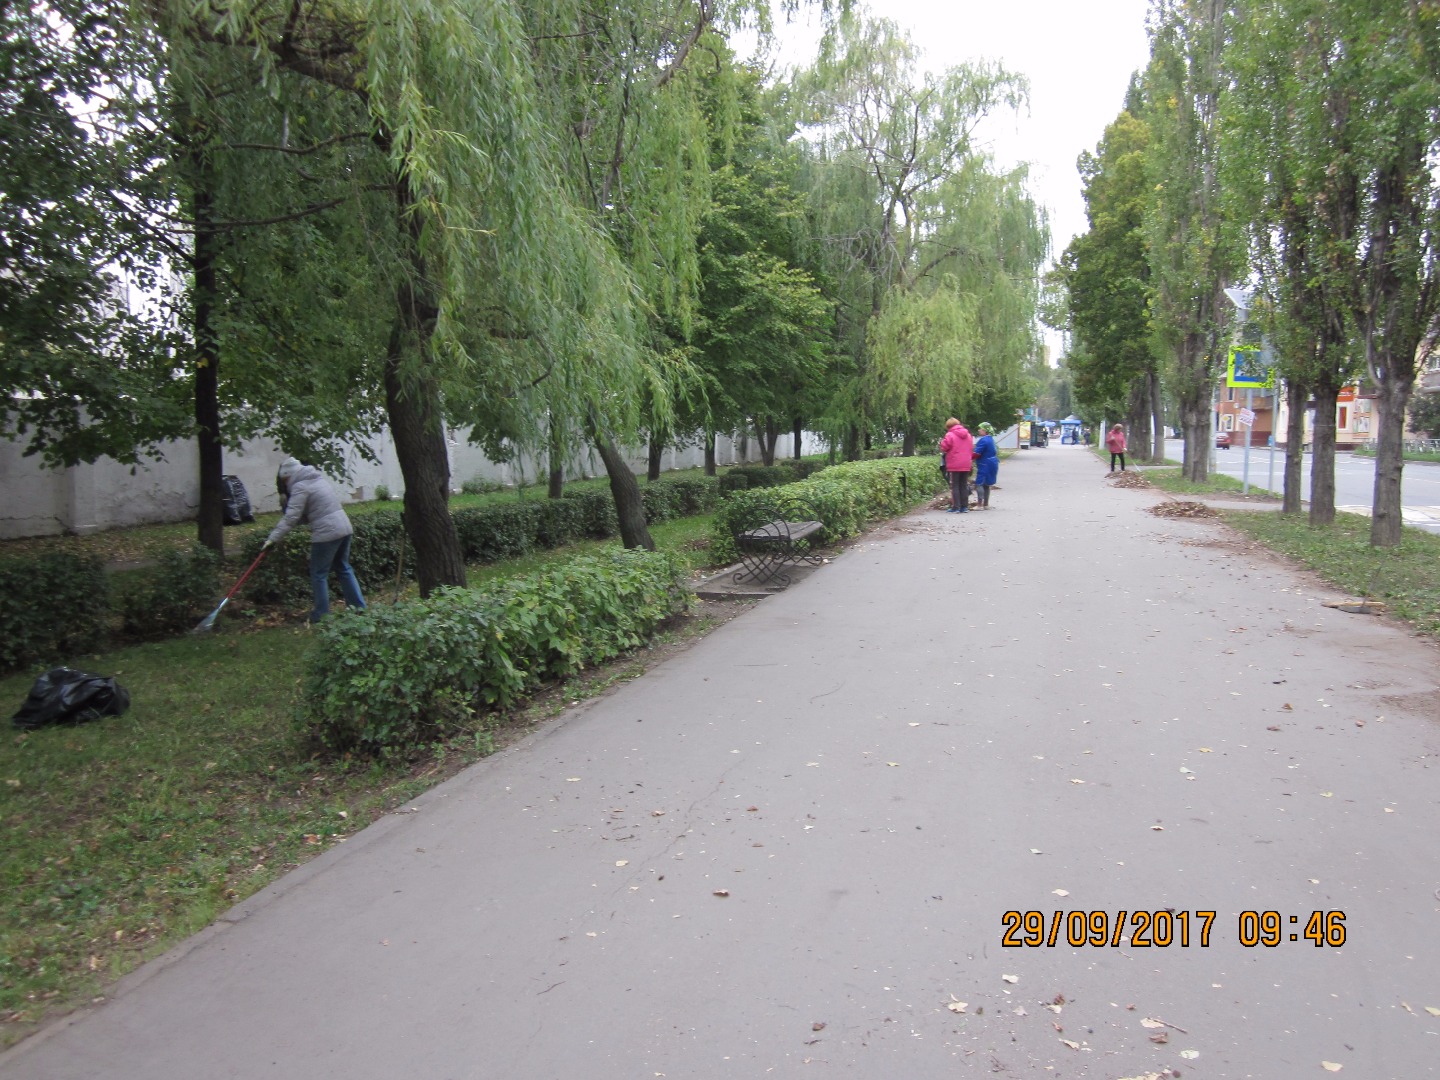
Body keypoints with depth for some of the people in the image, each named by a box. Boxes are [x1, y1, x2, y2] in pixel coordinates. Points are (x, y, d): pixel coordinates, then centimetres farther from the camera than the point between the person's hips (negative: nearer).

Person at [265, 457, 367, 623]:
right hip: (345, 528, 9)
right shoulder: (320, 478, 18)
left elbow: (291, 517, -15)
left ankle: (321, 615, 7)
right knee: (343, 568, 19)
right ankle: (358, 605, 22)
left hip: (326, 533, -8)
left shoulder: (300, 487, -9)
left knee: (319, 574, 3)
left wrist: (273, 538, -14)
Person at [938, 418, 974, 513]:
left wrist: (941, 442, 11)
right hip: (966, 465, 5)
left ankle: (956, 507, -4)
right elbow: (972, 449, 16)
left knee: (955, 486, -1)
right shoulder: (968, 435, 12)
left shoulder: (950, 435, -9)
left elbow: (944, 448, -8)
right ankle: (964, 506, 12)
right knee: (964, 485, 11)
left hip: (954, 465, -5)